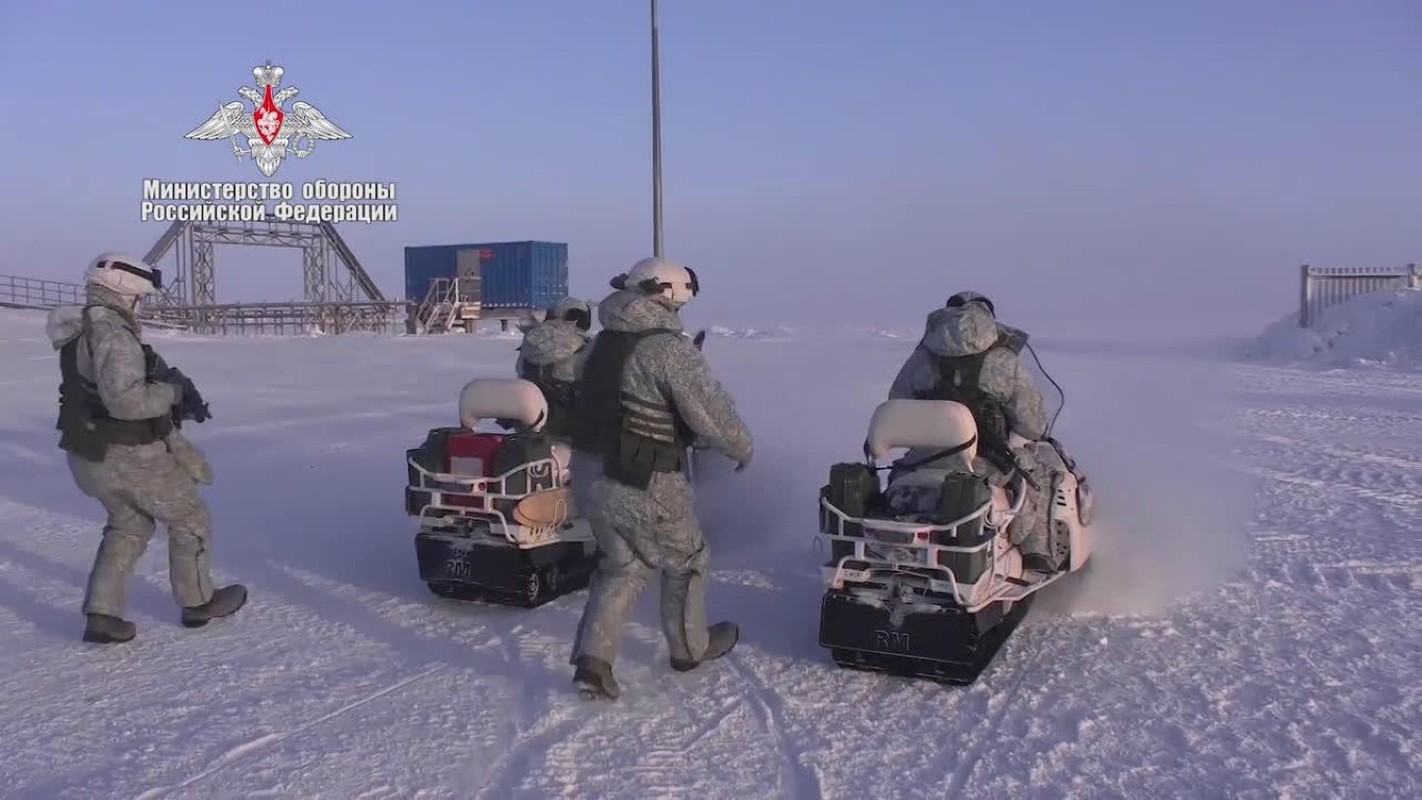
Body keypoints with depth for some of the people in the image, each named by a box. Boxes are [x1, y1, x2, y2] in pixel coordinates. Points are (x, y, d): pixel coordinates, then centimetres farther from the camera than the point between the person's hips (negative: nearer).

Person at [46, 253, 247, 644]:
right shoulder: (112, 334, -24)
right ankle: (197, 602, 24)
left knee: (129, 525, 25)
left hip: (90, 454, 9)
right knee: (190, 519, 11)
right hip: (129, 456, -9)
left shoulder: (84, 331, 8)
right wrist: (173, 392, -18)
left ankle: (101, 614, 19)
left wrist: (170, 383, 4)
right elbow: (125, 400, -34)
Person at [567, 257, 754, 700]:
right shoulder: (670, 348, -17)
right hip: (649, 488, -7)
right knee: (684, 561, 17)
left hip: (596, 477, 7)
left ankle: (592, 657, 9)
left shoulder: (605, 341, 7)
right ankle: (690, 647, 34)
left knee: (621, 568, 20)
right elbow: (712, 412, -17)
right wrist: (744, 448, 0)